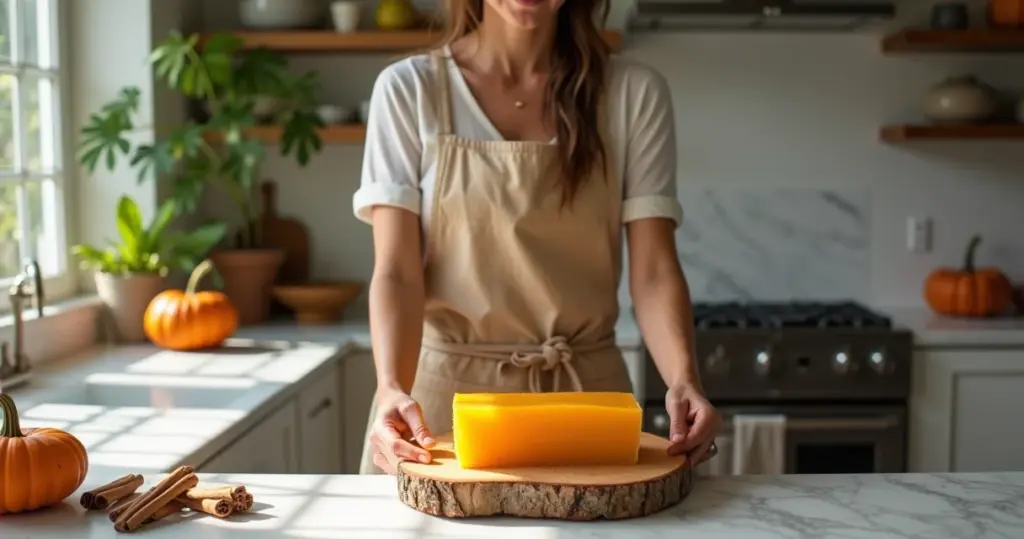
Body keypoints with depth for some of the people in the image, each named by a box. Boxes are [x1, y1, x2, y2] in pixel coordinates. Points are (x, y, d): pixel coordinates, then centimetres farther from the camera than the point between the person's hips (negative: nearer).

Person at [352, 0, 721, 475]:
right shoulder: (409, 88, -4)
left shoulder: (634, 94, -1)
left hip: (587, 389, 1)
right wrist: (392, 388, -28)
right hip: (445, 387, -1)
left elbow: (653, 271, -7)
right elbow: (396, 271, -11)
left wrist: (682, 379, -24)